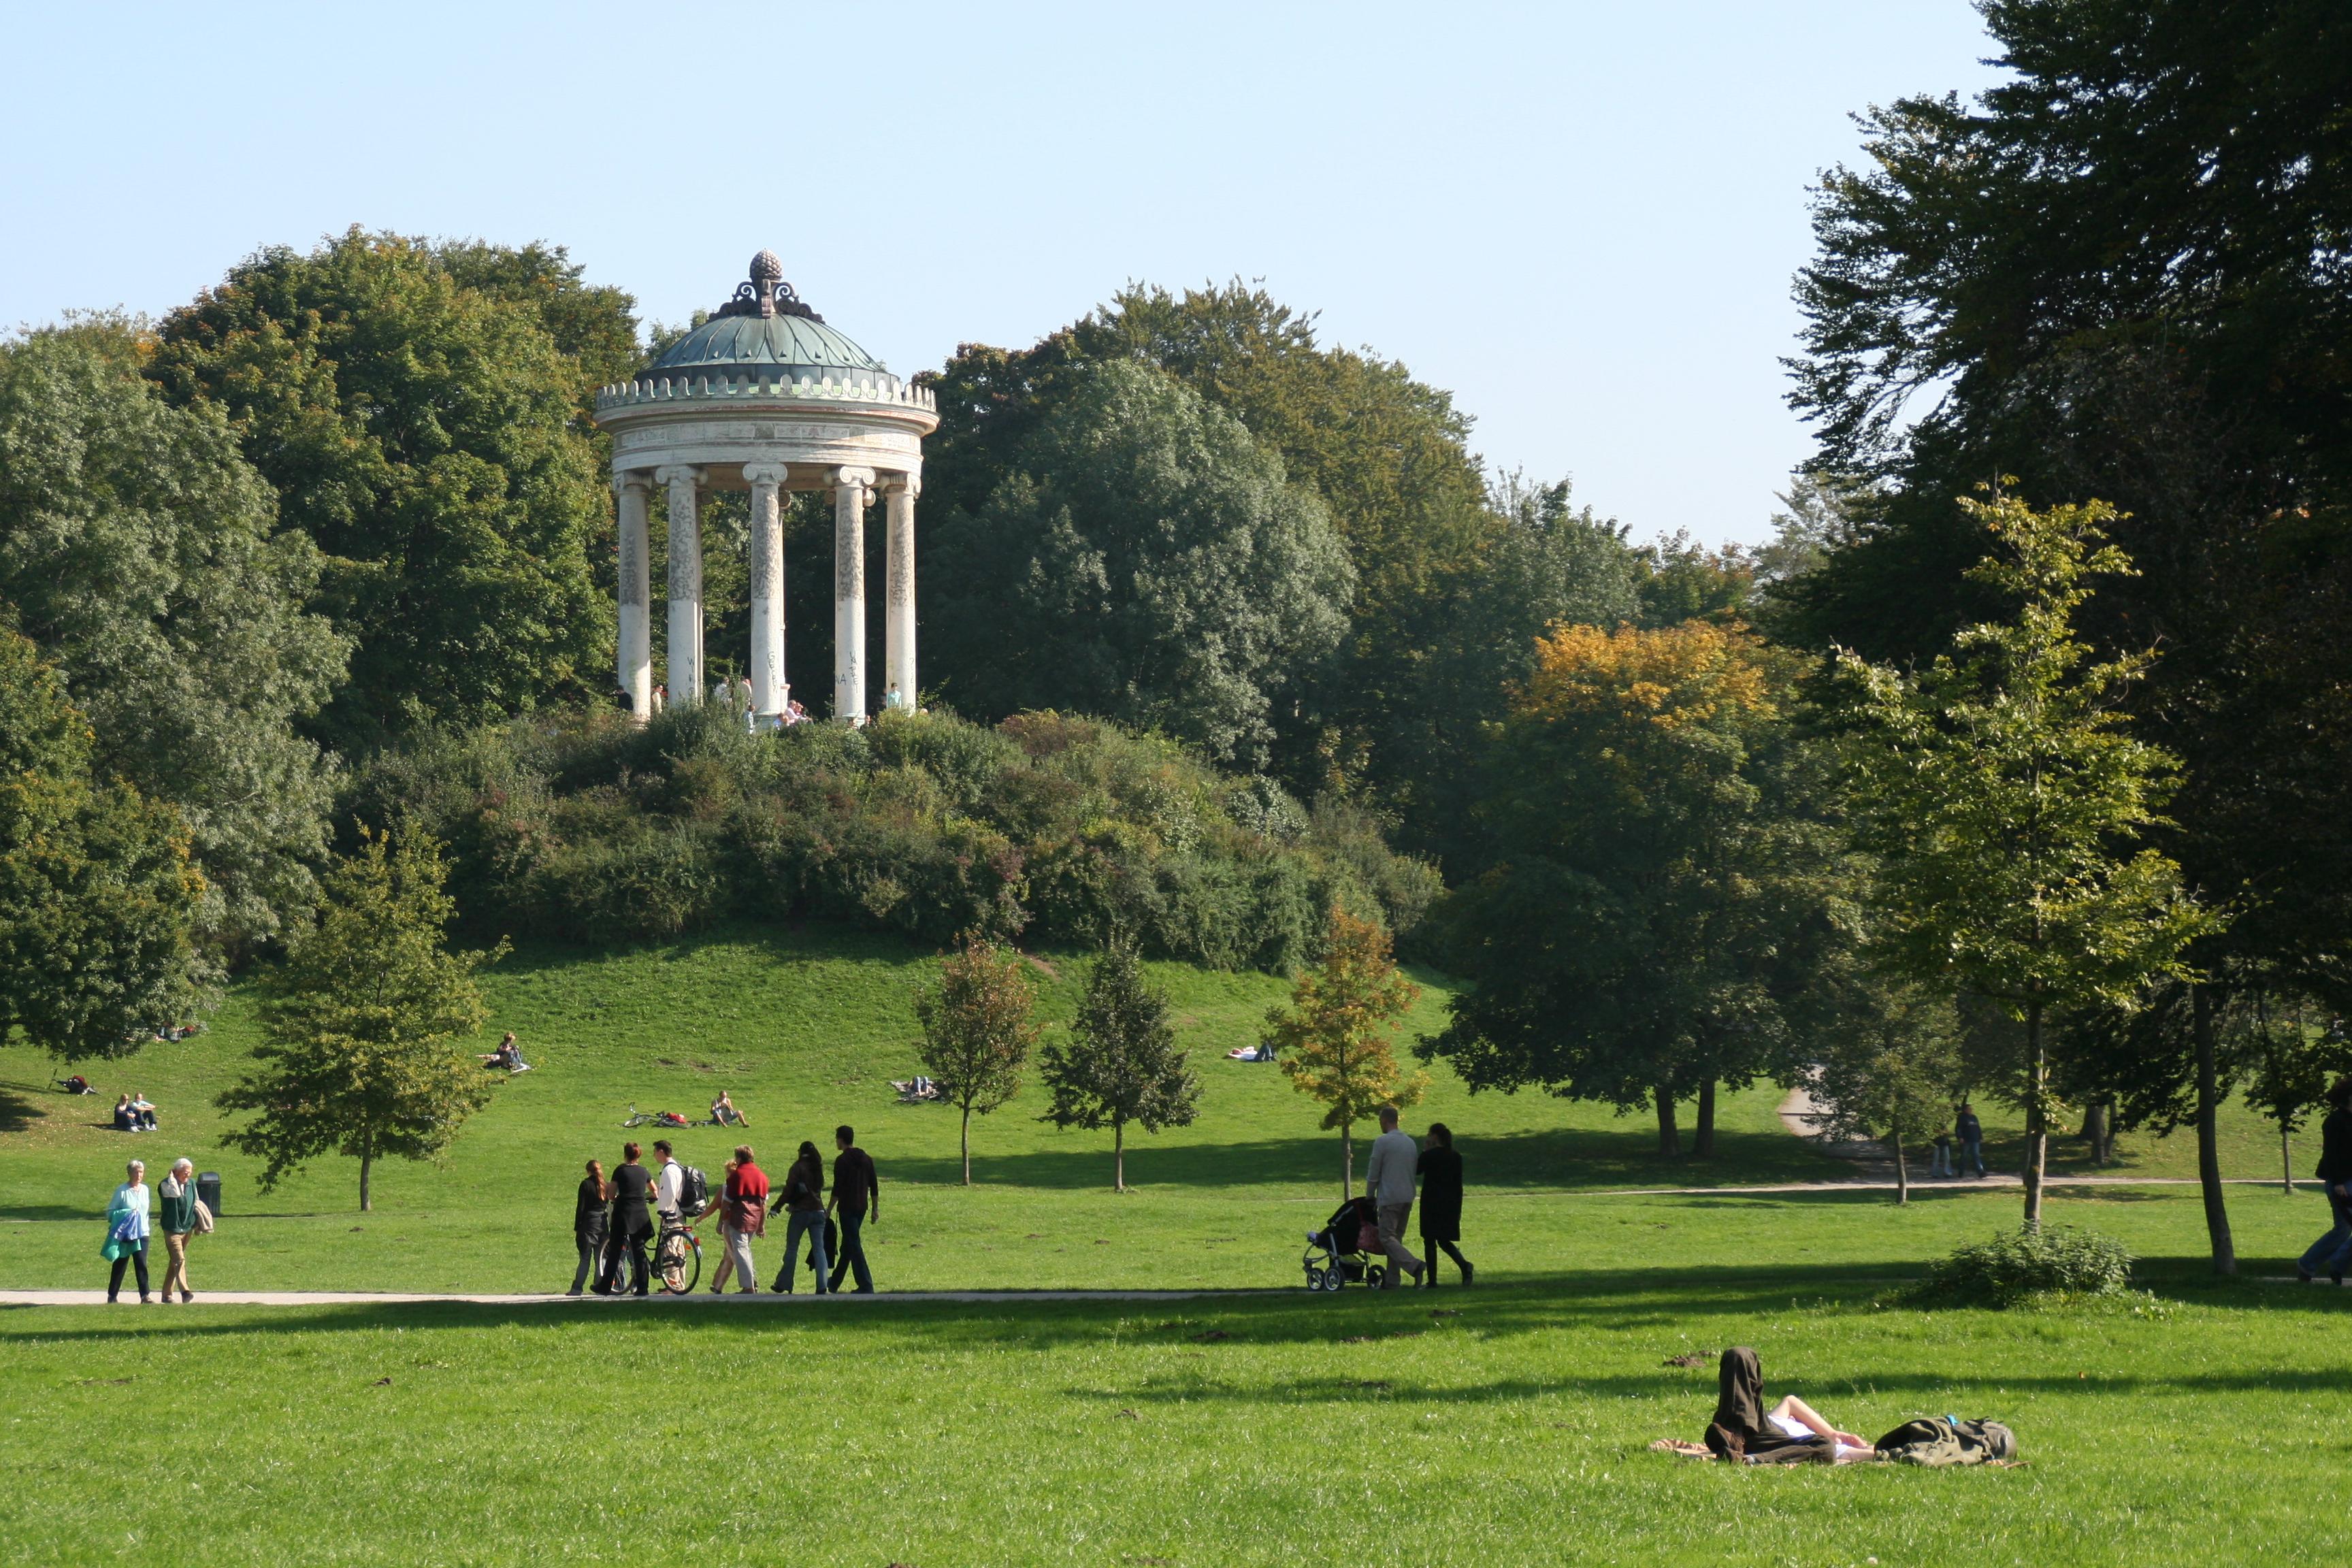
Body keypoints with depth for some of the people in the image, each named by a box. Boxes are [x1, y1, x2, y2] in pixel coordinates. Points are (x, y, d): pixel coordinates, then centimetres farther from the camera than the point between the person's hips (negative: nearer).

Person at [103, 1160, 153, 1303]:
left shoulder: (145, 1189, 8)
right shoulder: (122, 1191, -7)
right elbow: (110, 1212, -6)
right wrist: (127, 1214, -17)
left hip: (142, 1233, 3)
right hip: (125, 1234, -3)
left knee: (142, 1264, -8)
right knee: (120, 1266, 5)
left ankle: (145, 1296, -11)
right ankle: (112, 1296, 16)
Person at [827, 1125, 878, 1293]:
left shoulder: (842, 1161, -11)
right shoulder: (866, 1159, 11)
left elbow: (837, 1189, -15)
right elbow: (874, 1186, 11)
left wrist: (828, 1210, -10)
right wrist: (875, 1209, 16)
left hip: (847, 1208, -8)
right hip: (862, 1208, 8)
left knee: (853, 1246, -6)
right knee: (847, 1245, 18)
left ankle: (866, 1286, -13)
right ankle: (835, 1282, 30)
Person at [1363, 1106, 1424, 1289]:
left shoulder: (1382, 1142, -10)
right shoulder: (1410, 1142, 12)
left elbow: (1373, 1174, -5)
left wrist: (1370, 1197, 8)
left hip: (1390, 1197, -7)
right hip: (1408, 1197, 7)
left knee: (1387, 1237, -6)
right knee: (1397, 1237, 11)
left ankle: (1413, 1265, -25)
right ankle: (1391, 1280, 10)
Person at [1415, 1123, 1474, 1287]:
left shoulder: (1428, 1155, -11)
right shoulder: (1456, 1158, 5)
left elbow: (1416, 1171, 5)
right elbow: (1459, 1185, 8)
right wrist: (1458, 1209, 13)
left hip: (1431, 1203, -5)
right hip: (1450, 1204, 5)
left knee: (1430, 1241, 2)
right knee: (1444, 1240, 15)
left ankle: (1432, 1280, 1)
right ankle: (1464, 1265, -9)